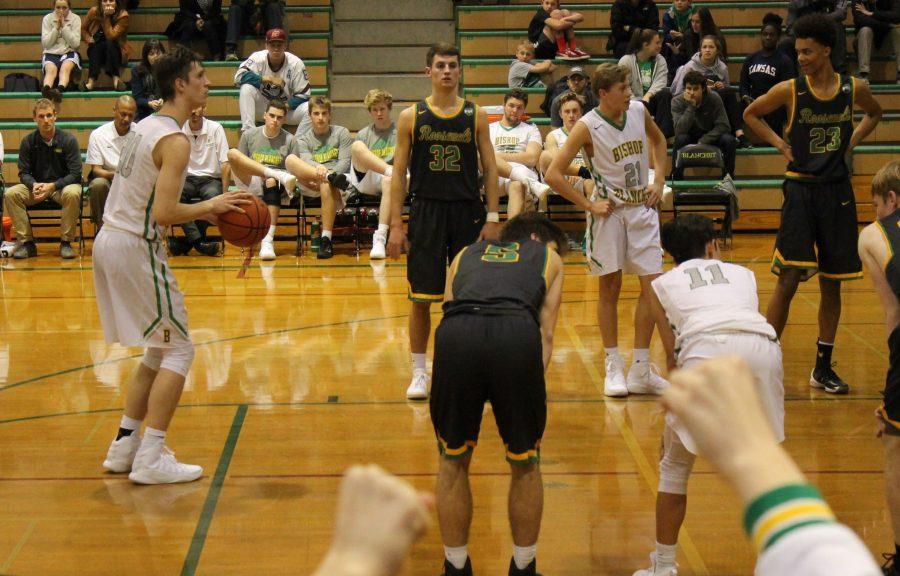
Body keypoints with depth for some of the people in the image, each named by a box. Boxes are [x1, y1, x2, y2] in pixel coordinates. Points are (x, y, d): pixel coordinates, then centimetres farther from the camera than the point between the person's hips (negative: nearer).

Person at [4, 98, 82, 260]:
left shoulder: (68, 140, -8)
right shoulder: (28, 142, 0)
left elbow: (75, 173, -11)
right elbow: (23, 173, 0)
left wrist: (52, 186, -25)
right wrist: (34, 185, -23)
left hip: (62, 186, -3)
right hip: (36, 187, 3)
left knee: (73, 193, -37)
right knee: (10, 194, -24)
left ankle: (65, 242, -22)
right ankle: (26, 242, -15)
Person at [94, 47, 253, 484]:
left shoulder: (145, 127, 14)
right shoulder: (175, 141, -16)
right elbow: (164, 214, -24)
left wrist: (205, 210, 14)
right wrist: (211, 206, -9)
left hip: (109, 240, 10)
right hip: (136, 248, -10)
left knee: (160, 350, 18)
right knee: (179, 351, -2)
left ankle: (124, 447, 21)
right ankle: (150, 460, -4)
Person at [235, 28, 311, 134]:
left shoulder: (295, 63, -15)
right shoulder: (258, 58, -14)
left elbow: (303, 95, -13)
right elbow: (239, 75, -29)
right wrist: (268, 79, -31)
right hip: (262, 106, 0)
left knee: (308, 109, -28)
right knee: (247, 87, -28)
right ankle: (248, 131, -30)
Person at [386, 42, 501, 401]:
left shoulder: (475, 116, 4)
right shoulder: (411, 117, 1)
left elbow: (490, 168, 5)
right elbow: (399, 172, 1)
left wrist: (492, 218, -3)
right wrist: (395, 225, -5)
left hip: (468, 212, 1)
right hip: (426, 212, -1)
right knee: (421, 298, 1)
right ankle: (419, 373, 12)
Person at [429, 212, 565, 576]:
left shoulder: (466, 255, 39)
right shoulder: (549, 258, 33)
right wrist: (533, 376, 22)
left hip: (455, 333, 2)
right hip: (517, 335, -2)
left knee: (453, 462, 22)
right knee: (525, 466, 20)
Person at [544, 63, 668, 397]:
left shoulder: (639, 111, 0)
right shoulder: (588, 126, -14)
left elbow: (658, 139, 22)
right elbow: (553, 174, -16)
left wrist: (659, 179, 9)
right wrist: (588, 205, -14)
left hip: (642, 207, 4)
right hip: (609, 210, -4)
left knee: (653, 286, 0)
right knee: (609, 289, 4)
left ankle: (641, 372, 8)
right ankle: (614, 368, 15)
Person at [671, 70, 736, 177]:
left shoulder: (714, 98, -16)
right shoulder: (677, 101, -18)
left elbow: (724, 126, -18)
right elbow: (680, 131, -30)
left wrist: (703, 141, -27)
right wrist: (691, 106, -35)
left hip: (710, 137, 1)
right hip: (690, 137, -1)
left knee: (729, 140, -27)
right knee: (680, 139, -34)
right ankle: (676, 176, -18)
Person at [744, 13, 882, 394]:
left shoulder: (853, 90, 0)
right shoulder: (790, 90, -6)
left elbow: (875, 114, 21)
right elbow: (750, 114, 9)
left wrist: (852, 141, 6)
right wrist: (780, 144, -1)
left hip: (837, 192, 3)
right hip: (800, 190, -3)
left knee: (832, 283, 7)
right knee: (789, 279, -9)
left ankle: (823, 368, 17)